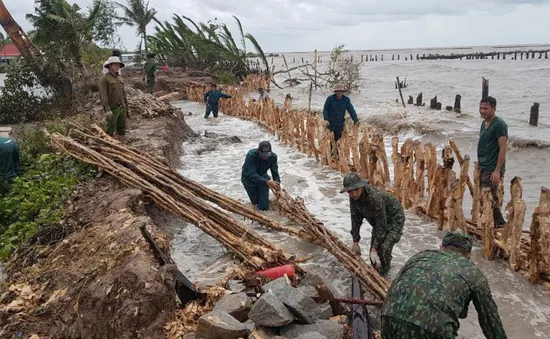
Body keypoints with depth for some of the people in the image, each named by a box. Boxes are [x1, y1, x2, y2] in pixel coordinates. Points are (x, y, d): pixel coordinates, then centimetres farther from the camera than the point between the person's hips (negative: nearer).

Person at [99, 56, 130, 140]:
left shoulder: (119, 79, 15)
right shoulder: (104, 79, -7)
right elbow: (103, 95, -16)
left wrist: (127, 109, 18)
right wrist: (107, 110, -25)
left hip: (122, 108, 7)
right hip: (112, 109, -7)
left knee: (121, 130, 12)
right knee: (110, 131, -5)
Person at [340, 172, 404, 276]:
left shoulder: (375, 197, -40)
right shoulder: (353, 198, -17)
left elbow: (381, 225, -35)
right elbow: (356, 219, -7)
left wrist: (374, 249, -34)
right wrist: (355, 242, -7)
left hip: (394, 218, -7)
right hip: (379, 220, 7)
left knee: (384, 249, -23)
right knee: (373, 252, 9)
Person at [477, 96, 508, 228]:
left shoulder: (499, 125, -13)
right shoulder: (484, 123, 13)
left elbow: (503, 149, -17)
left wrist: (497, 171, -21)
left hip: (492, 169, -9)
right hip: (483, 168, 9)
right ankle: (499, 223, 19)